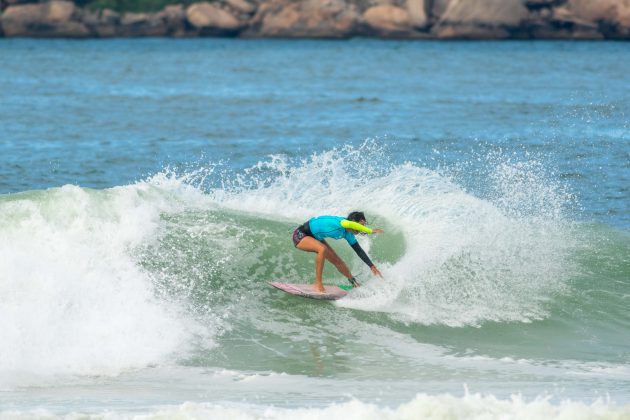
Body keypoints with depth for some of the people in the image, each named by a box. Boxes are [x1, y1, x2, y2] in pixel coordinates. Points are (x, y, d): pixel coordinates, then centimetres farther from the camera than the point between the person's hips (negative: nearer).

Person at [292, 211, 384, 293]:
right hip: (300, 235, -9)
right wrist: (371, 231, -53)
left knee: (336, 260, 9)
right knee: (323, 249, -34)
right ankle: (318, 284, -26)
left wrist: (372, 266, 4)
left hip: (315, 237, 9)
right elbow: (350, 224, -58)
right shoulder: (339, 222, -34)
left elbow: (359, 250, 6)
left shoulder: (347, 234, -6)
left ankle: (354, 283, 32)